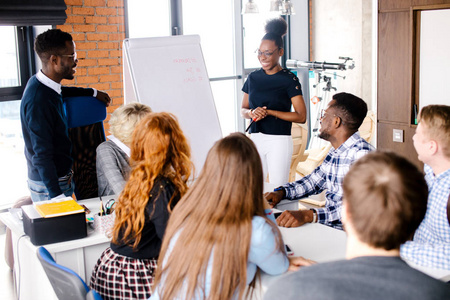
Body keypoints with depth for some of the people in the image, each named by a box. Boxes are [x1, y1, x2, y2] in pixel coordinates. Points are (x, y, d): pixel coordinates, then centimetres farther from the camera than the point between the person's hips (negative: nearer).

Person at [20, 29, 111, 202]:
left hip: (61, 178, 10)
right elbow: (42, 155, -27)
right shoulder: (39, 100, -25)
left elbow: (61, 91, 33)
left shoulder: (42, 84, 5)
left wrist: (93, 93, 39)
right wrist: (57, 196, -29)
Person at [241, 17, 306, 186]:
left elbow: (301, 117, -9)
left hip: (279, 140, -4)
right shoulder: (253, 77, 11)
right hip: (255, 139, 5)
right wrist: (252, 113, -8)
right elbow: (243, 110, 16)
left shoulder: (289, 79, -4)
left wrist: (269, 112, -14)